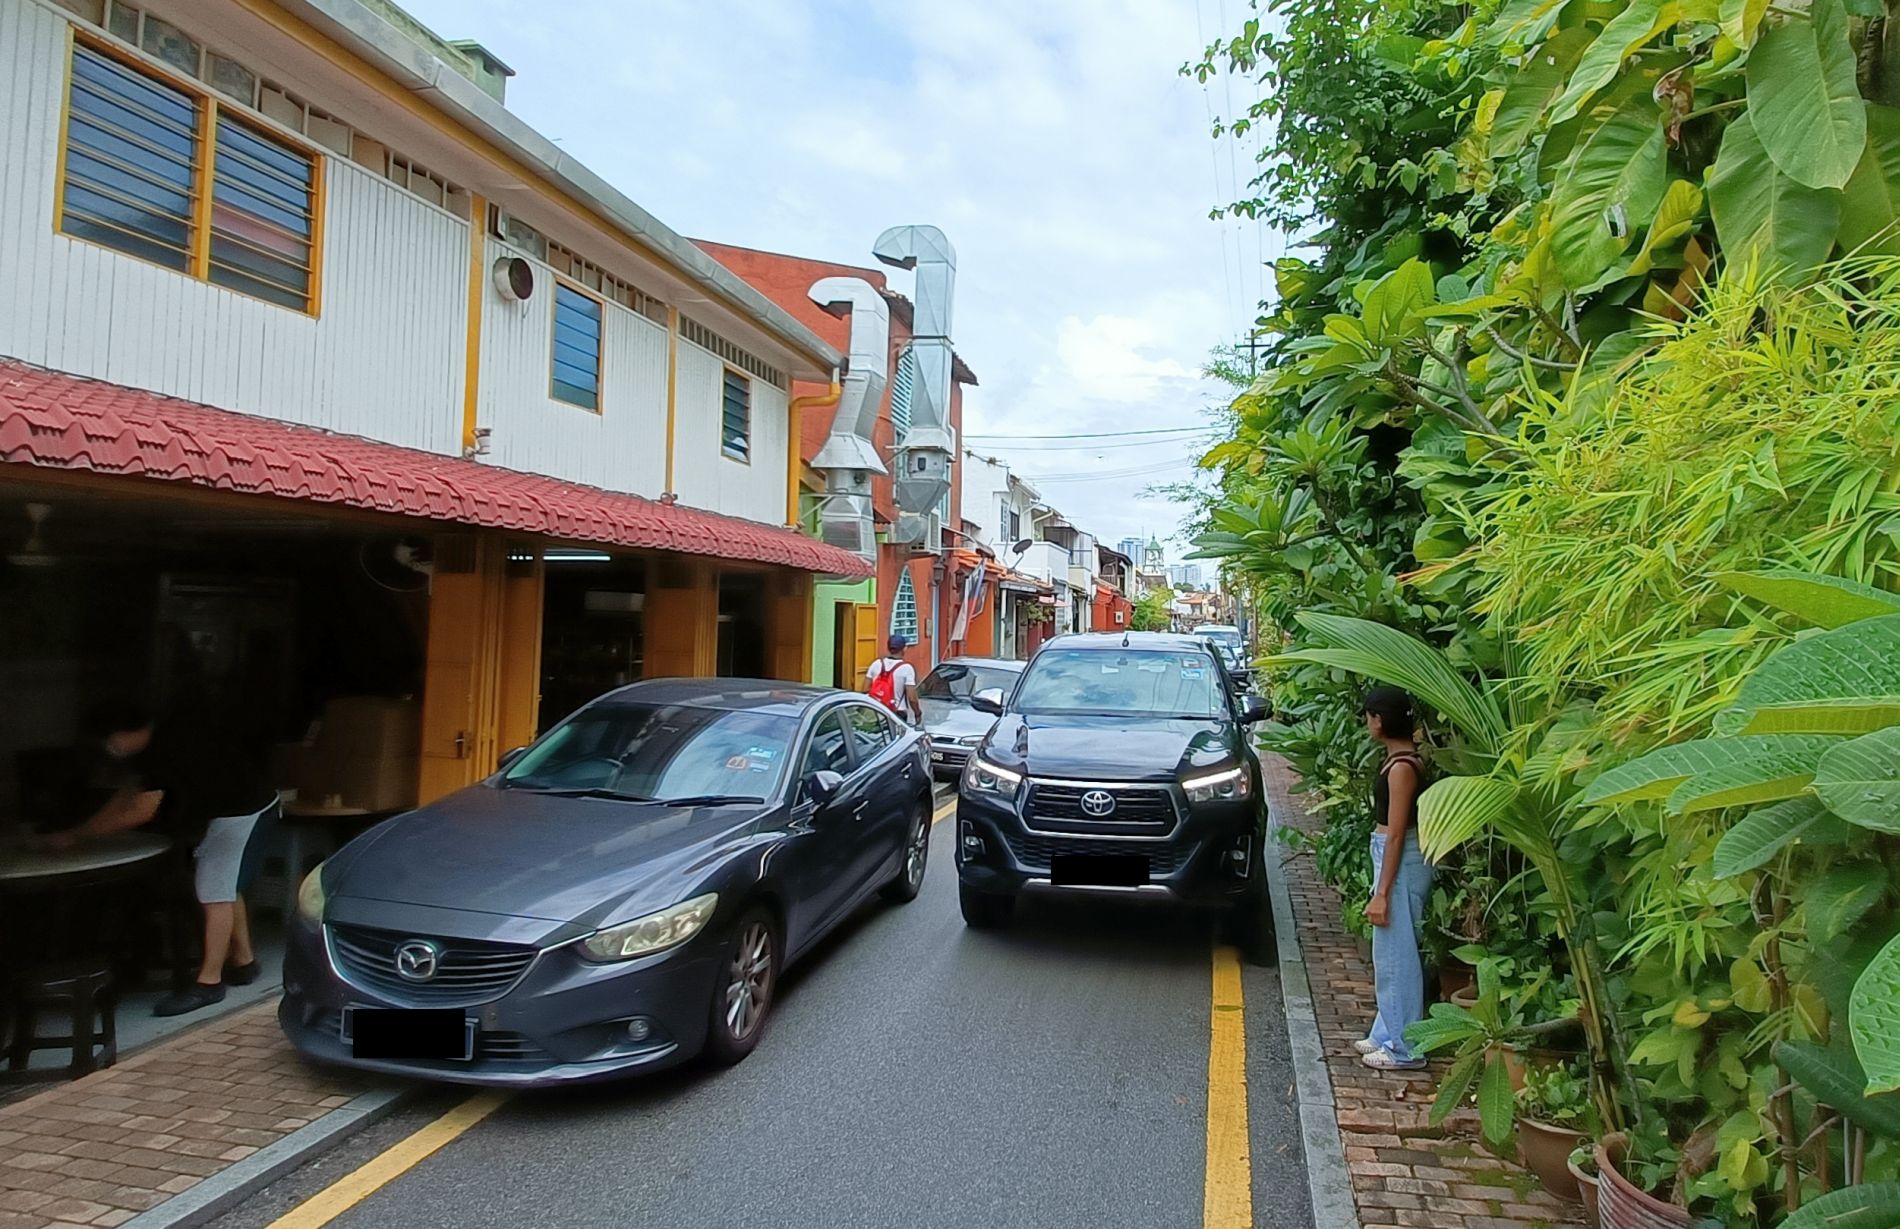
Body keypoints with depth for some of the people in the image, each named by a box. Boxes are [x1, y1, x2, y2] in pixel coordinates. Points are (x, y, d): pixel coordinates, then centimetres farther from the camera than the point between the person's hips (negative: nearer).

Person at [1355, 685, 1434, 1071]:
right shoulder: (1401, 757, 9)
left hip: (1400, 864, -10)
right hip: (1393, 856, 10)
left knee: (1395, 956, 0)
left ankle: (1404, 1049, 11)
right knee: (1390, 954, 18)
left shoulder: (1401, 767, -19)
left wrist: (1381, 893, -18)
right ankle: (1388, 1035, 29)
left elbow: (1396, 835, -20)